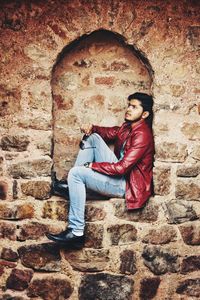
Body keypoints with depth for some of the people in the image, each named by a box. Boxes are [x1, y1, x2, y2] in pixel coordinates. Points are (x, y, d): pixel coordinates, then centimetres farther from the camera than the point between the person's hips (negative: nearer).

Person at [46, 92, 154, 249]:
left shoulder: (142, 135, -21)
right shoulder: (128, 126, 7)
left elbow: (121, 168, -28)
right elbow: (110, 132, 23)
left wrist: (92, 165, -17)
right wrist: (91, 128, 0)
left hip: (127, 184, -10)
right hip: (118, 171, 10)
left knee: (76, 173, -22)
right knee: (92, 137, 6)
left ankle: (76, 233, -21)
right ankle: (73, 185, 4)